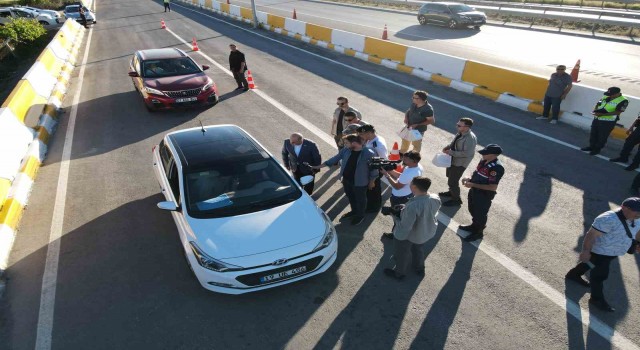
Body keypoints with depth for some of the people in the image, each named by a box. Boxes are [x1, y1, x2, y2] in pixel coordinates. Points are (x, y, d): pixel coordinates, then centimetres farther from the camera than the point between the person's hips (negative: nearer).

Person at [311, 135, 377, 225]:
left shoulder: (369, 153, -23)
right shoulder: (345, 150, -7)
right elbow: (334, 159, 2)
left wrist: (372, 181, -2)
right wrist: (318, 166, 2)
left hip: (359, 182, -6)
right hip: (346, 179, 6)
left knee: (360, 199, 15)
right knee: (350, 197, 25)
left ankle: (360, 215, 39)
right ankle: (354, 211, 51)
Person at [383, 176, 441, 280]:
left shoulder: (413, 206, -43)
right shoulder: (436, 198, -20)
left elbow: (405, 226, -34)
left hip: (410, 235, -6)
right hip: (428, 231, 6)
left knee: (402, 254, 23)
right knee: (419, 249, 35)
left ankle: (399, 273, 48)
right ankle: (419, 269, 58)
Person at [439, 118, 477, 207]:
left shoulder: (470, 138, -29)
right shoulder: (460, 133, -5)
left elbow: (466, 153, -30)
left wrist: (451, 152, -27)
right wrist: (448, 147, -6)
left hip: (460, 163, -9)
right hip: (452, 159, 9)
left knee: (453, 181, 2)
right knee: (449, 177, 27)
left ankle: (456, 199, 24)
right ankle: (451, 192, 51)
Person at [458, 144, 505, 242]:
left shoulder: (497, 168, -30)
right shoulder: (484, 161, -3)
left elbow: (493, 187, -30)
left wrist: (473, 184, -29)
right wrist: (469, 179, -7)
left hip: (484, 196, -8)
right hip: (474, 191, 8)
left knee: (480, 214, 13)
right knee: (473, 210, 27)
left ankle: (478, 232, 36)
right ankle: (474, 226, 51)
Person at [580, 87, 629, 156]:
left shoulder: (623, 101, -15)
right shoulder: (606, 97, 4)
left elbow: (617, 112, -20)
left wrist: (602, 114, -26)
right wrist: (595, 110, -8)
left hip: (608, 122, -6)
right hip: (597, 119, 7)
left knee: (602, 136, 4)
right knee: (593, 134, 16)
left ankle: (597, 149, 18)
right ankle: (591, 146, 31)